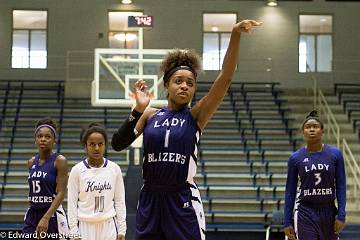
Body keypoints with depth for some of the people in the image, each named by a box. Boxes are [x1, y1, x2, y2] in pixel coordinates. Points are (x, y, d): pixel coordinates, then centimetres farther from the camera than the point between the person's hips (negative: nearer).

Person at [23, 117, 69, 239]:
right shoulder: (31, 162, 10)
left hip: (52, 216, -5)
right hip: (32, 215, 5)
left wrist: (46, 218, -24)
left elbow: (61, 193, -14)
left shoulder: (59, 161, -8)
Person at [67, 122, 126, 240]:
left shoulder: (114, 169, 1)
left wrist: (122, 230, 3)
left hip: (108, 226, 1)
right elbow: (72, 204, -1)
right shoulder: (77, 170, -3)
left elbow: (120, 201, 6)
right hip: (85, 226, -1)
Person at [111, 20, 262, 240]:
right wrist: (138, 110, -13)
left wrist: (235, 35, -22)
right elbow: (118, 144, -3)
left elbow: (226, 77, -12)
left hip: (182, 201, -3)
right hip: (150, 199, 3)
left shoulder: (196, 116, 0)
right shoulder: (150, 115, 7)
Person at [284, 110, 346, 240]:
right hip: (305, 214, -2)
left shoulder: (335, 154, 0)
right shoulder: (295, 158, -1)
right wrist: (287, 222, 1)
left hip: (329, 212, 2)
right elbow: (290, 191, 4)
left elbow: (341, 186, 1)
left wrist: (341, 215, -7)